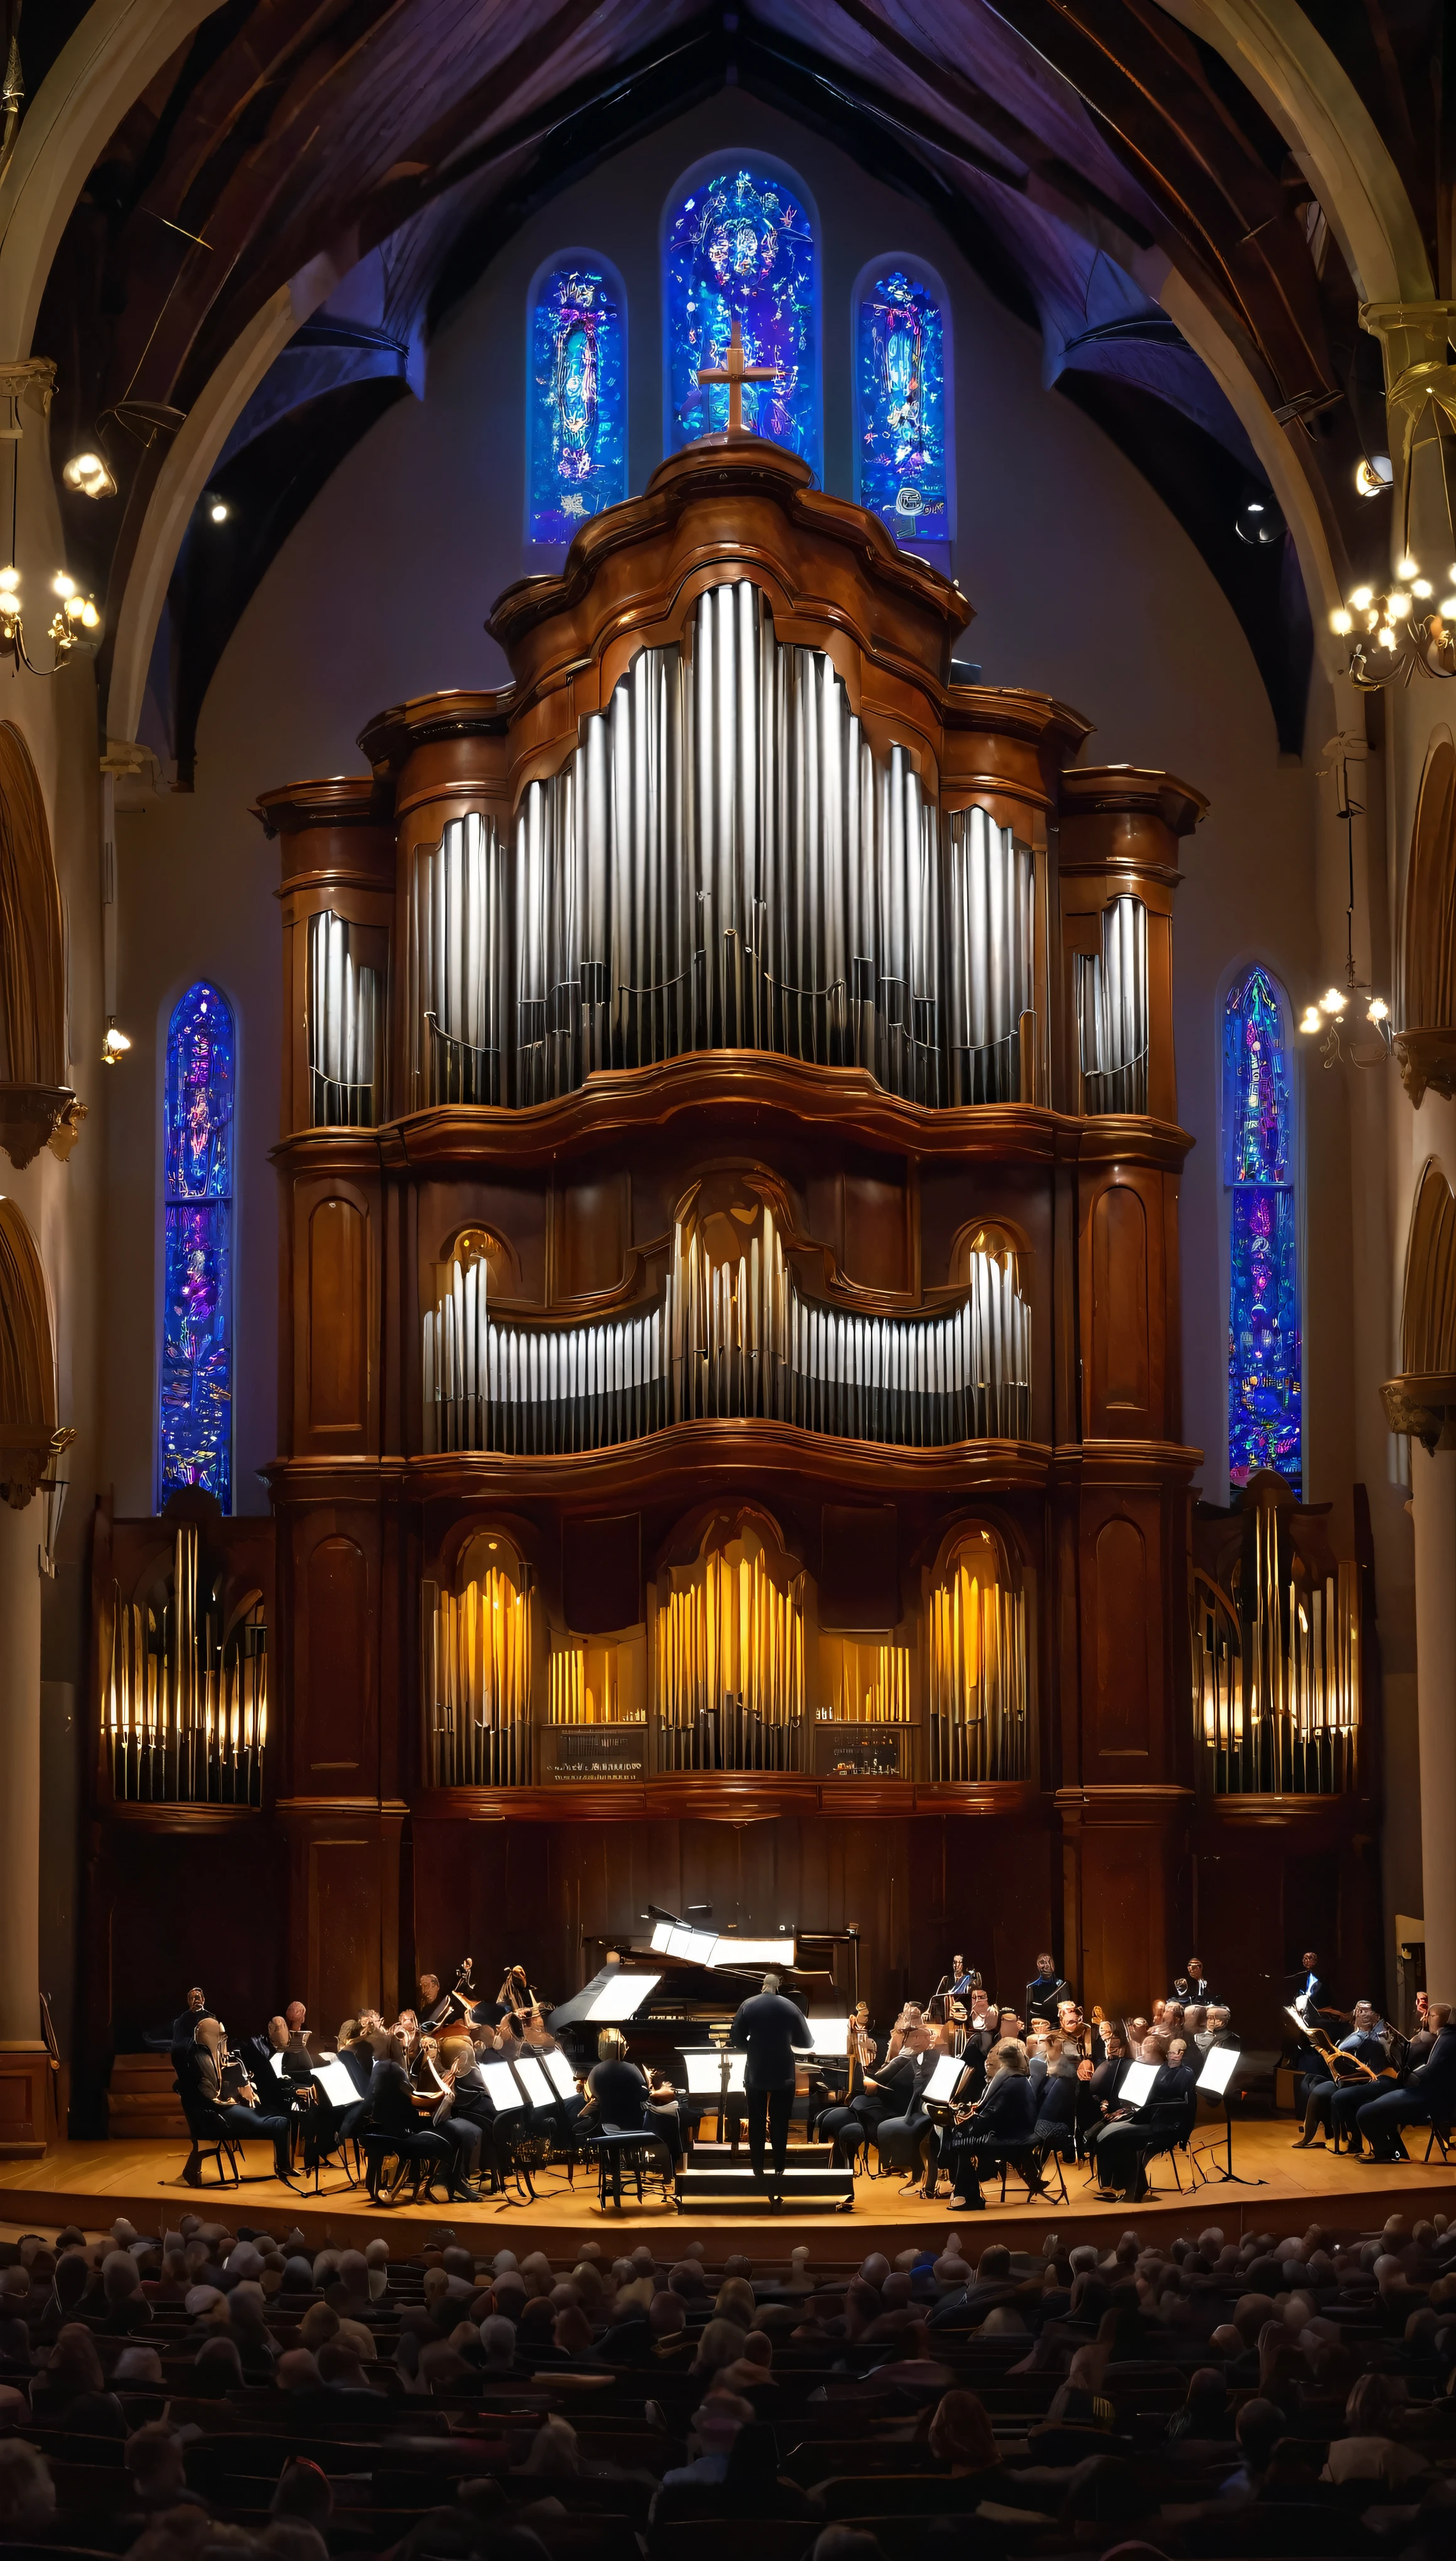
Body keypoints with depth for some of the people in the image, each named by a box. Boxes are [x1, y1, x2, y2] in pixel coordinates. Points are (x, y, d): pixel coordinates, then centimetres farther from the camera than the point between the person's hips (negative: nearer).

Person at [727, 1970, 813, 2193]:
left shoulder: (748, 2006, -4)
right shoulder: (791, 2008, -3)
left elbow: (736, 2041, -4)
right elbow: (807, 2043, 2)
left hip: (755, 2073, 0)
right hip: (783, 2073, 0)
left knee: (756, 2122, 11)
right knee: (779, 2122, 9)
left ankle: (758, 2168, 12)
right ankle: (779, 2167, 10)